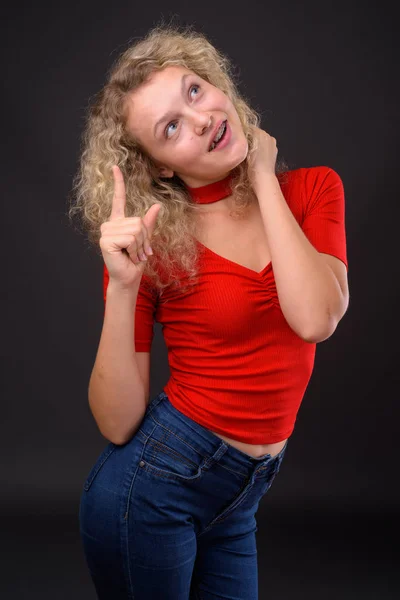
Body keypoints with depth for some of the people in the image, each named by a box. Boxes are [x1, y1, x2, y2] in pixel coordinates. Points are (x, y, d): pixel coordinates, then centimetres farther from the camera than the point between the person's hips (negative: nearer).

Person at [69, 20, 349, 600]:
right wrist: (122, 286, -26)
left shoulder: (312, 189, -3)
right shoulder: (147, 241, -12)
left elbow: (315, 318, -21)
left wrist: (264, 178, -15)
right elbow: (117, 423, -14)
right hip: (153, 485, -3)